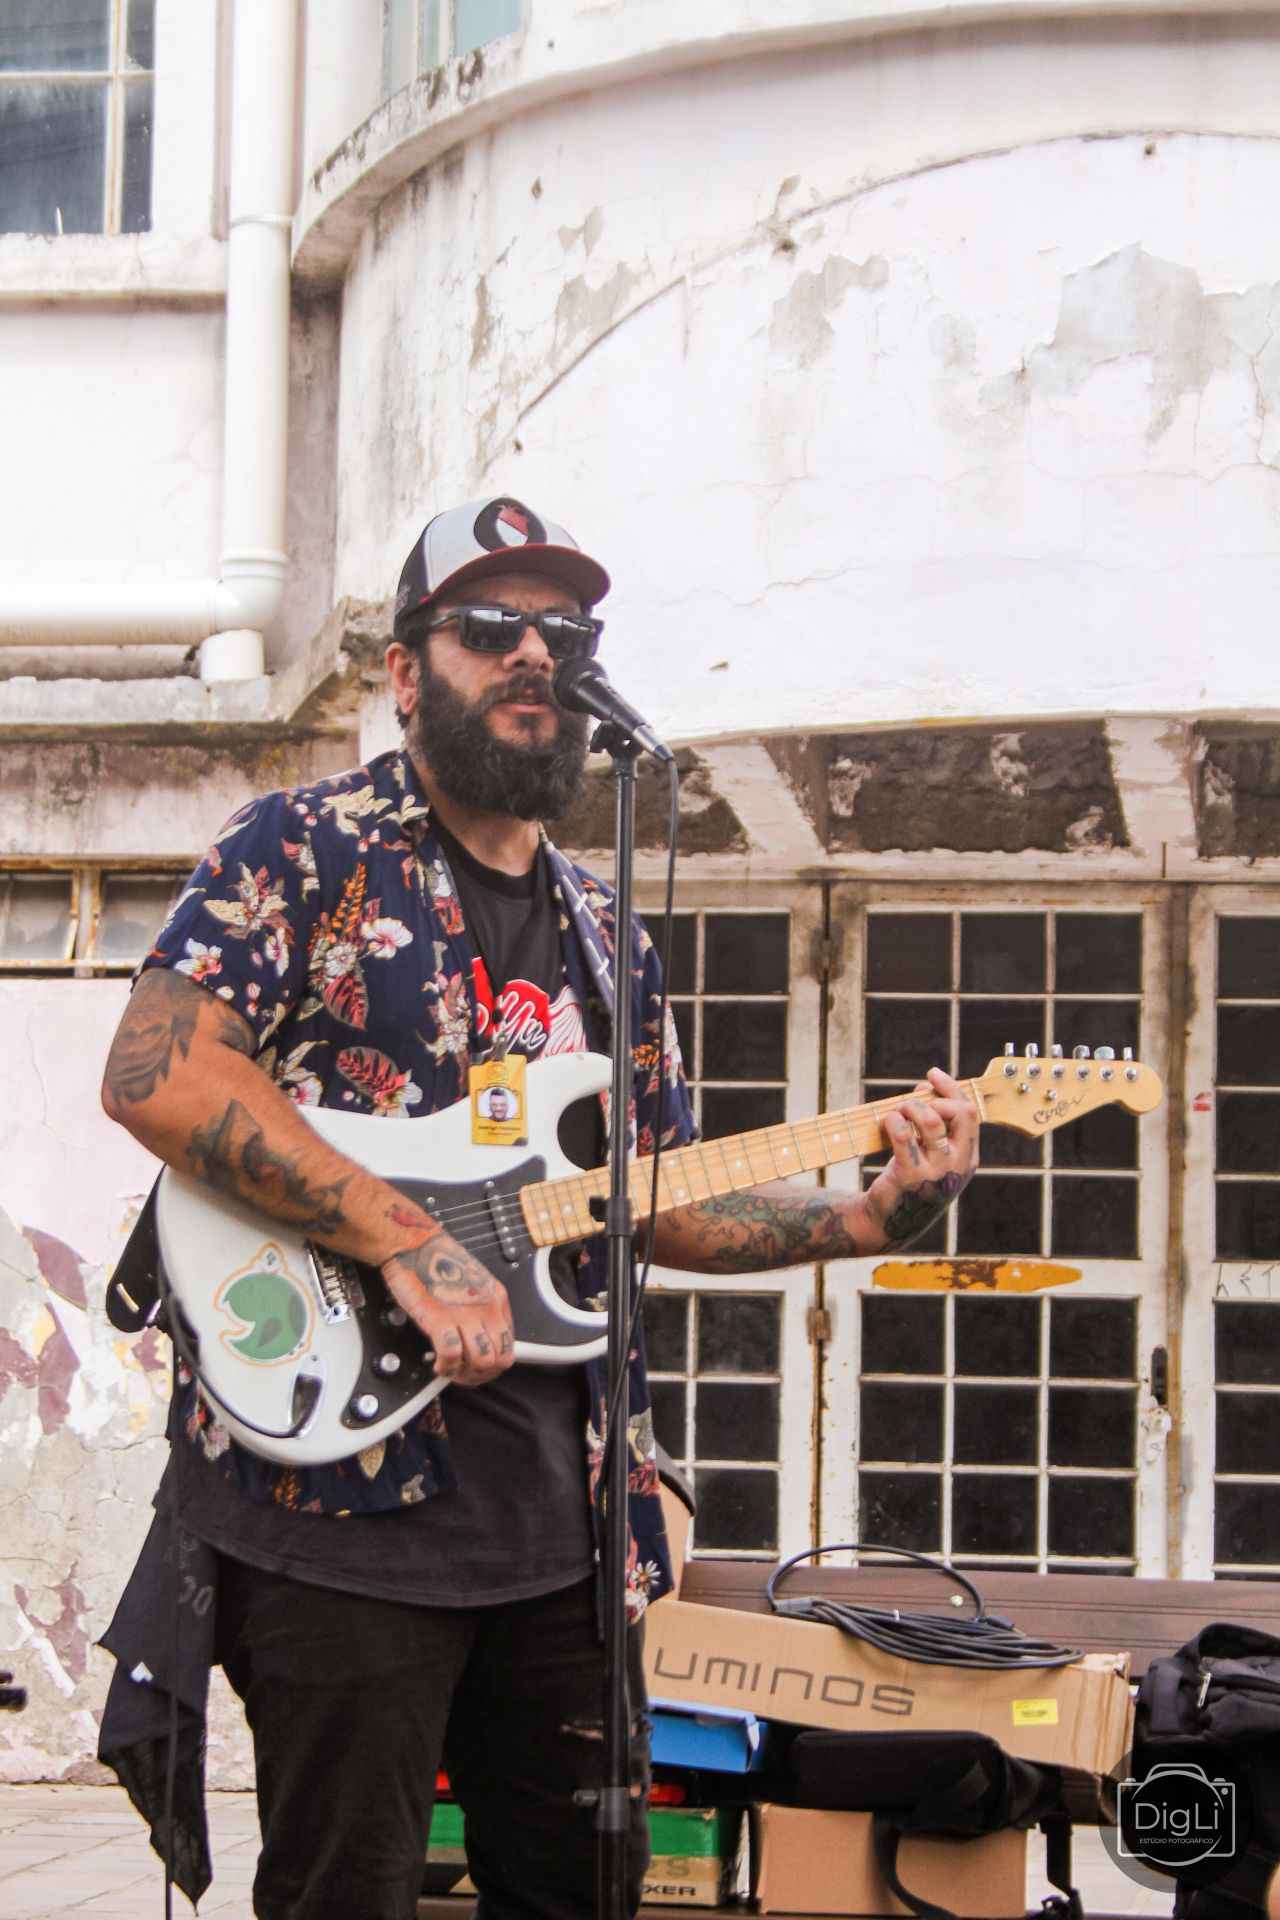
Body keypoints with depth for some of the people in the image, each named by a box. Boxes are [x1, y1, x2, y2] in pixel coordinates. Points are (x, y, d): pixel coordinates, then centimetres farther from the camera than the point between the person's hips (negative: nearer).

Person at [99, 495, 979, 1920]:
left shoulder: (605, 938, 19)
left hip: (562, 1502, 7)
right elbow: (154, 1074, -17)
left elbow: (661, 1205, 21)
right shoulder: (307, 849, -3)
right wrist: (408, 1242, -22)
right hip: (336, 1476, -7)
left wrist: (864, 1218, 4)